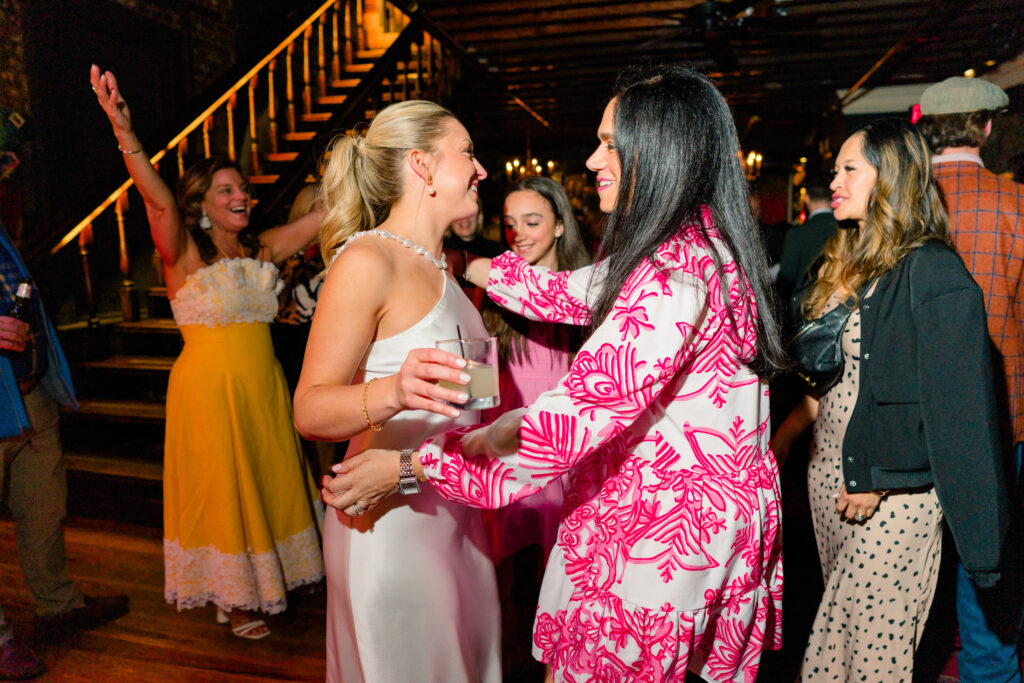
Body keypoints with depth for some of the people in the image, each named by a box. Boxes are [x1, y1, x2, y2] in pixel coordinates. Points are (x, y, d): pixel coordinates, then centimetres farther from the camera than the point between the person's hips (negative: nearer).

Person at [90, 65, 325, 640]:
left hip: (264, 384, 6)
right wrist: (125, 133, -41)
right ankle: (233, 597, 27)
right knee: (223, 489, 8)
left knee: (270, 482, 16)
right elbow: (159, 201, -26)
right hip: (209, 384, -5)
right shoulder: (185, 254, -8)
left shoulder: (261, 249, 6)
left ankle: (270, 577, 37)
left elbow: (327, 213, 6)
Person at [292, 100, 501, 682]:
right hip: (392, 519, -8)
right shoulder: (365, 260, -16)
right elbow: (310, 409, -23)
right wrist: (393, 393, -39)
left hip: (453, 511, 9)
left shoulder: (439, 265, 12)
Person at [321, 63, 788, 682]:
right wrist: (465, 264, 18)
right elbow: (570, 294, 14)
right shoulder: (707, 247, 6)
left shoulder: (674, 273, -26)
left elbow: (586, 410, -32)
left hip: (667, 531, -9)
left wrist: (413, 466, -28)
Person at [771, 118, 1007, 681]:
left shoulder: (931, 271, -12)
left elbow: (952, 398, -15)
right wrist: (786, 432, 8)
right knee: (841, 620, 16)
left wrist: (878, 477, -16)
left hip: (893, 492, -7)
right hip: (828, 471, 7)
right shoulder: (839, 263, 12)